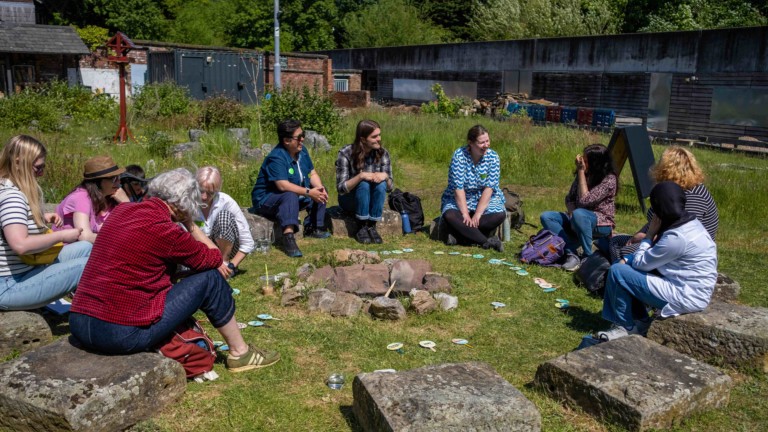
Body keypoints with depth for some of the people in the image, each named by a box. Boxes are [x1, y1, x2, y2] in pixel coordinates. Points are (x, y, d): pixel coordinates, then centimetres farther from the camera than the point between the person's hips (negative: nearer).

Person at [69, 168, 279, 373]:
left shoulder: (121, 211, 7)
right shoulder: (165, 230, -14)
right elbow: (214, 258, 0)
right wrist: (189, 223, 8)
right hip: (123, 335, -8)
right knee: (210, 279, 2)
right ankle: (240, 353, 18)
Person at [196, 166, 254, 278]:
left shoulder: (226, 202, -22)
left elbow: (247, 243, -18)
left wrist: (231, 266, -25)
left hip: (224, 250, -1)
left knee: (225, 216, -27)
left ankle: (225, 262, -13)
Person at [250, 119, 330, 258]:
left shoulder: (301, 151, 1)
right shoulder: (276, 158, -26)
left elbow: (313, 174, 3)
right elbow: (283, 185, -35)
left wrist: (320, 188, -17)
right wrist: (308, 192, -33)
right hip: (266, 199, -9)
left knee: (320, 190, 2)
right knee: (290, 196, -38)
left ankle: (313, 228, 3)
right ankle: (288, 237, -51)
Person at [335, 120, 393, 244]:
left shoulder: (382, 153, -9)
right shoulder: (346, 153, -19)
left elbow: (389, 187, -6)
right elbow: (341, 188, -21)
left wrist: (385, 176, -29)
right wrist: (360, 176, -36)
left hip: (372, 201, 3)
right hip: (350, 199, -3)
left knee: (381, 184, -29)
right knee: (364, 184, -33)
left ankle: (371, 226, -20)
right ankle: (361, 227, -23)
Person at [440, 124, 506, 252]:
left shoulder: (493, 157, -11)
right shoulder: (459, 155, -16)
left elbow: (489, 188, -15)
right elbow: (458, 188, -18)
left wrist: (477, 215, -23)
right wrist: (465, 215, -25)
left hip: (485, 199, 1)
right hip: (459, 199, -1)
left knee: (499, 215, -29)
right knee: (450, 216, -33)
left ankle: (459, 235, -28)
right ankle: (487, 241, -34)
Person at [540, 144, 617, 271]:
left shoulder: (609, 179, -18)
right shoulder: (584, 175, 2)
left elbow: (584, 200, -26)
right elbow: (569, 199, 8)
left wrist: (581, 171, -23)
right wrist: (571, 212, -15)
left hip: (602, 225, -7)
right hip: (579, 222, 7)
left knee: (579, 214, -39)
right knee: (546, 217, -15)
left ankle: (588, 256, -22)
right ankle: (572, 254, -25)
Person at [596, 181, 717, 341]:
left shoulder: (676, 237, -27)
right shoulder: (689, 222, 4)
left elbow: (640, 263, -16)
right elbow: (649, 257, 11)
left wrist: (649, 235, -7)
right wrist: (627, 260, -1)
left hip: (686, 297, -10)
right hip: (686, 285, 10)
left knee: (617, 272, -13)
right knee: (624, 264, 12)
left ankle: (626, 327, 4)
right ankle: (639, 321, 14)